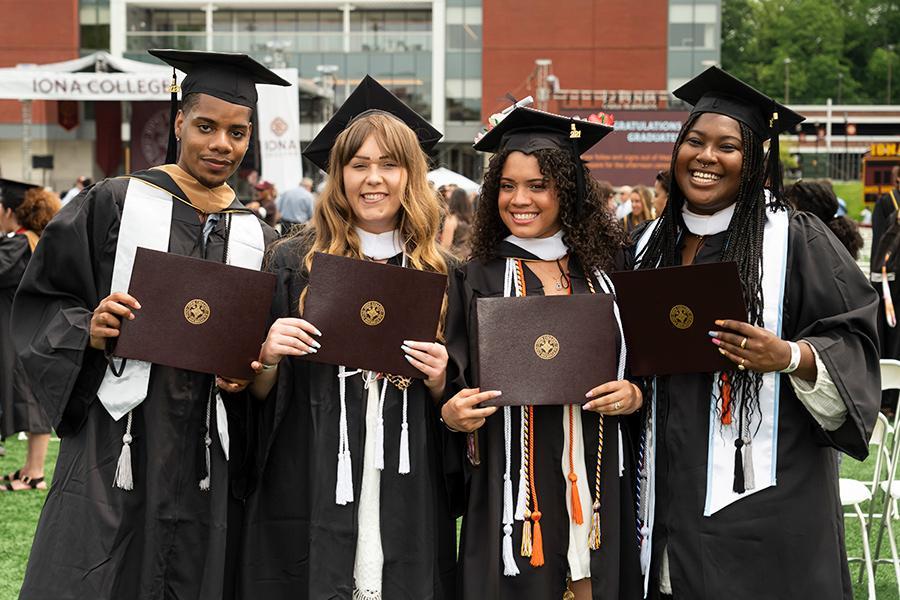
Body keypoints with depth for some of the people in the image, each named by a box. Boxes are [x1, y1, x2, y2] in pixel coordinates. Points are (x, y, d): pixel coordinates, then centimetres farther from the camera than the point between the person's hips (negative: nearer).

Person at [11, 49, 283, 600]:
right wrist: (87, 331, -18)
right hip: (116, 445, -3)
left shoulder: (258, 240, 10)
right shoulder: (113, 205, 0)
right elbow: (41, 305, 0)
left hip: (206, 458, 3)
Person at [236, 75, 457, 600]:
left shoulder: (439, 274, 6)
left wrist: (439, 381, -9)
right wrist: (268, 355, -15)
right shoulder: (297, 262, 1)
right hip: (312, 494, -1)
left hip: (407, 500, 2)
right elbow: (257, 391, 5)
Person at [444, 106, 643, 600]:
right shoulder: (476, 281, 3)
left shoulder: (605, 274, 8)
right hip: (511, 485, -1)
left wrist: (634, 393, -7)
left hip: (598, 482, 2)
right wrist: (452, 413, -16)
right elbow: (449, 389, 3)